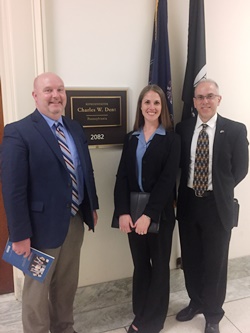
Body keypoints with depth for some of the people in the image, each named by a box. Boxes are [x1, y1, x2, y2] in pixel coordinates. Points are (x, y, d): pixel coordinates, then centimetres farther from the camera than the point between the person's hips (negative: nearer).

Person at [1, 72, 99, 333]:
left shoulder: (75, 128, 6)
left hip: (75, 220, 7)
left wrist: (92, 206, 14)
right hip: (43, 225, -6)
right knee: (37, 288, 15)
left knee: (67, 284, 23)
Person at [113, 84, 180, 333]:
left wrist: (149, 214, -18)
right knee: (140, 264, 15)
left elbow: (167, 180, -12)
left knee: (159, 265, 11)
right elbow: (122, 177, -1)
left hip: (159, 212, -3)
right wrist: (123, 212, -12)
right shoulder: (130, 138, 7)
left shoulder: (171, 139, -4)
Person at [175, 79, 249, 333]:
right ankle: (196, 302, 42)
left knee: (215, 261, 11)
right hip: (188, 202, 3)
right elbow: (177, 165, 8)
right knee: (191, 259, 17)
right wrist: (179, 192, -1)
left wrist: (219, 190, -1)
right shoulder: (182, 128, 1)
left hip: (217, 205, -2)